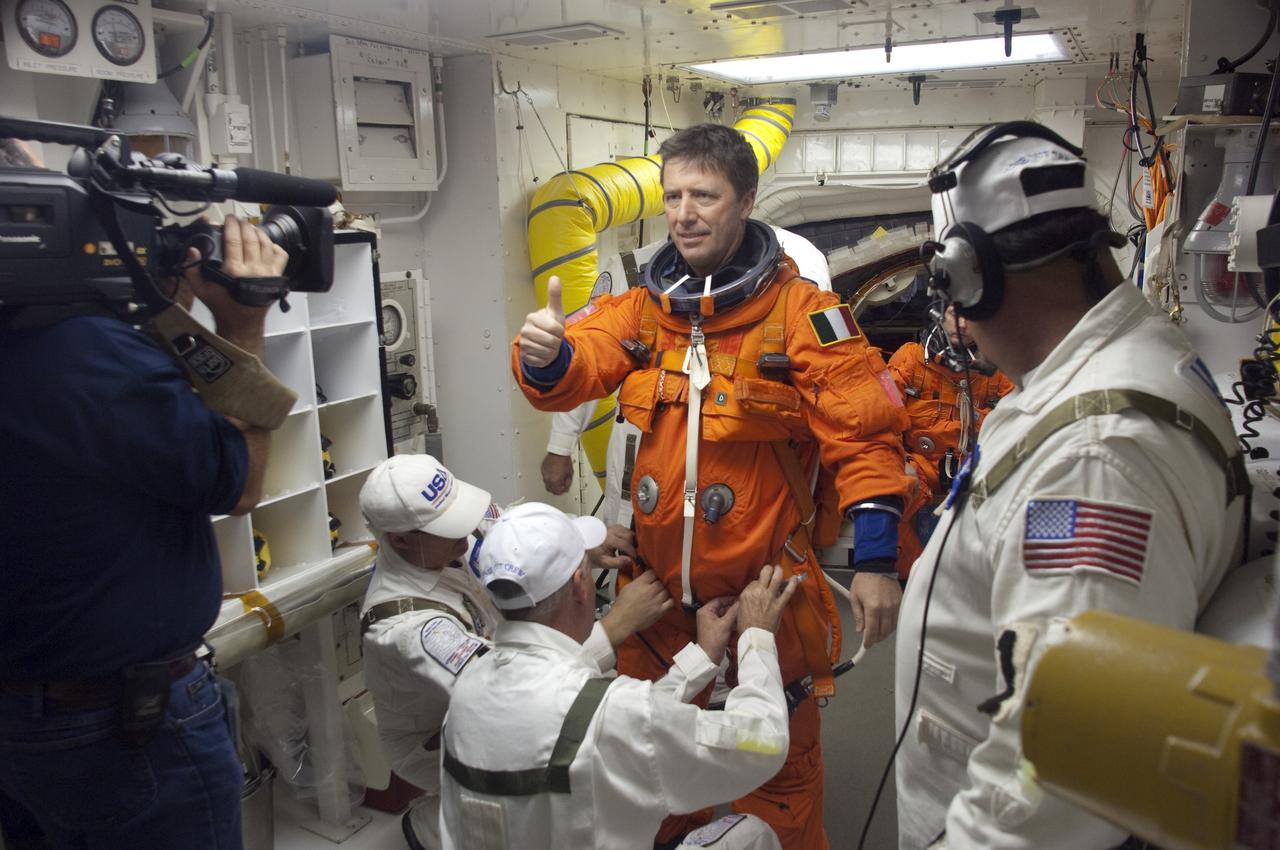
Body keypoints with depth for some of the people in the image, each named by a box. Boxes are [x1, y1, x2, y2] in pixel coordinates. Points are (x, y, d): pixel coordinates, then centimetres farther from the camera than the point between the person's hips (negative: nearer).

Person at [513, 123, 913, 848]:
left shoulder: (802, 312, -9)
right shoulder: (643, 309, 4)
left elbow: (863, 435, -10)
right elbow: (575, 371, -8)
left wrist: (877, 560, -15)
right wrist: (543, 353, -31)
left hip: (765, 593, -4)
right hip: (657, 588, 5)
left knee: (777, 774, 12)